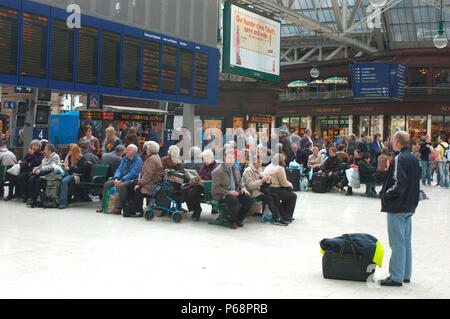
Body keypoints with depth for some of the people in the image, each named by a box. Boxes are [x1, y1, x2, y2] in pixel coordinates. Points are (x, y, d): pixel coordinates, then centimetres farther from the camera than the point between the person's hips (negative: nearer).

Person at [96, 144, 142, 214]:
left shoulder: (138, 160, -9)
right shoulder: (125, 158, 16)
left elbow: (133, 173, -19)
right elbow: (119, 169, 12)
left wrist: (121, 180, -23)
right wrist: (116, 178, -9)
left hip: (131, 180, -8)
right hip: (121, 179, 8)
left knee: (121, 186, -36)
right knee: (107, 184, -4)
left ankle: (118, 208, -30)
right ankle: (104, 206, -2)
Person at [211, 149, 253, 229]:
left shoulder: (235, 167, 9)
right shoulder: (217, 171, -14)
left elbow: (240, 179, 22)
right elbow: (215, 188, -16)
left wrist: (242, 187, 1)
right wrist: (228, 192, -23)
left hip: (235, 192, 7)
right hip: (222, 194, -7)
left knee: (249, 199, -14)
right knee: (234, 201, -36)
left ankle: (239, 219, 4)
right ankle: (232, 221, -11)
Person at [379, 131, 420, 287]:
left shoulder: (399, 159, -18)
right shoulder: (413, 158, 10)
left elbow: (398, 184, -25)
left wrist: (385, 195, -11)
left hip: (397, 207, -9)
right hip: (409, 206, 9)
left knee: (397, 242, -4)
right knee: (406, 241, 15)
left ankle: (396, 277, 1)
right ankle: (406, 274, 23)